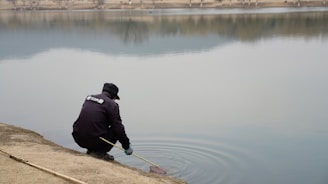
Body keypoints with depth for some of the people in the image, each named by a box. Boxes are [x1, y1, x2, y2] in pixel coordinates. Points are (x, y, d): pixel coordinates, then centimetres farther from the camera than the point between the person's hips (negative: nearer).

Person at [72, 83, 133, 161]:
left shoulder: (88, 98, 15)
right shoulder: (111, 104, -4)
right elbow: (118, 127, -5)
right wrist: (127, 146, 6)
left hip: (78, 139, 7)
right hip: (95, 141, -7)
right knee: (116, 132, 12)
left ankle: (91, 150, 18)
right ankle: (99, 152, -1)